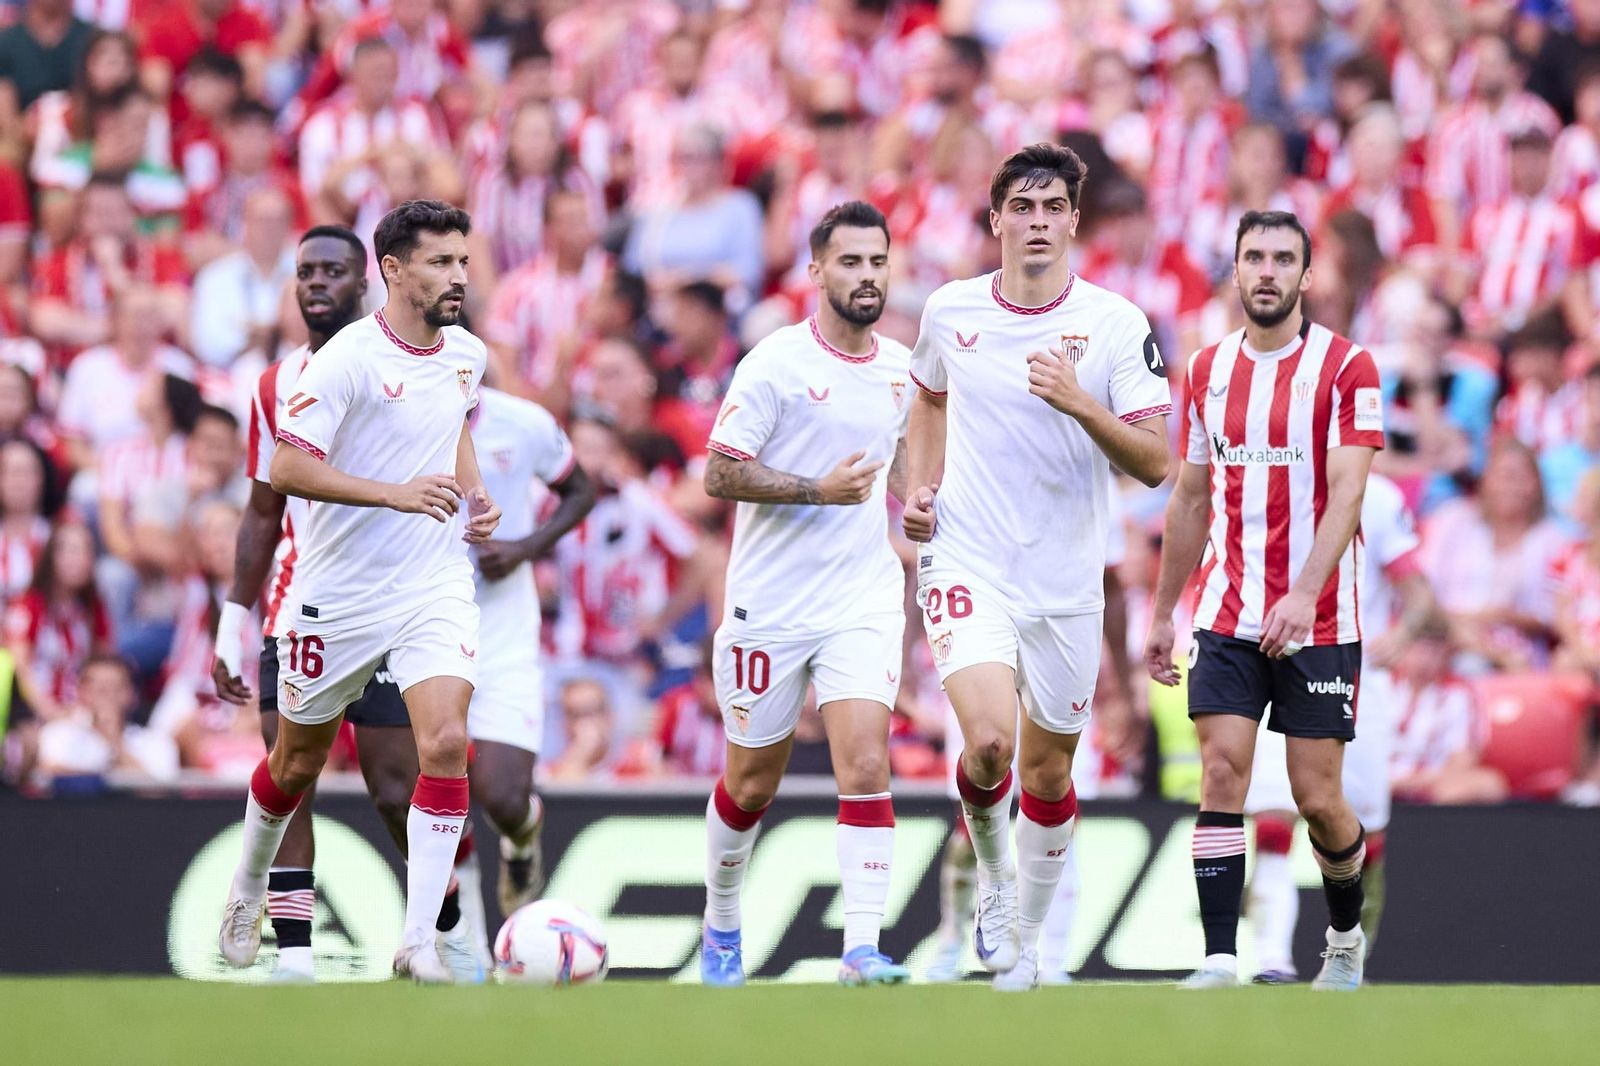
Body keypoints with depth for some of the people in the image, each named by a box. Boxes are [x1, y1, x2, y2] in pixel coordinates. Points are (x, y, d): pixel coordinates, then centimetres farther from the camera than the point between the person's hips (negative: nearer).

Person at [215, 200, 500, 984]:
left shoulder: (466, 355, 3)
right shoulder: (349, 358, -17)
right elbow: (287, 470, -23)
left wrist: (473, 494, 8)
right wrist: (397, 493, -31)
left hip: (435, 589, 3)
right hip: (338, 595, -3)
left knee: (445, 745, -17)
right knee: (297, 763, 13)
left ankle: (418, 942, -15)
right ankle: (248, 891, 42)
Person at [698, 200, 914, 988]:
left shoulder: (899, 369, 8)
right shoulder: (775, 364, -10)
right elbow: (719, 474, -14)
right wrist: (820, 490, -21)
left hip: (864, 607, 3)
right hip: (770, 606, -3)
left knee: (866, 765, -15)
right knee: (751, 784, 9)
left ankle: (862, 950, -19)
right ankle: (721, 921, 34)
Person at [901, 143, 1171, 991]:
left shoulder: (1116, 324, -6)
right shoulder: (949, 311, 0)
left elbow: (1154, 464, -9)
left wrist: (1080, 403, -24)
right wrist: (920, 486, 9)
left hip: (1067, 580, 1)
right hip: (967, 564, -1)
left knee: (1047, 773, 9)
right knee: (987, 741, -22)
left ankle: (1025, 938, 30)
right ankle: (991, 871, 8)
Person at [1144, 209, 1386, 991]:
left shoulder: (1346, 367, -6)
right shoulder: (1209, 369, 8)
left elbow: (1345, 494, -15)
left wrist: (1304, 594, -27)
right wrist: (1162, 612, 18)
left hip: (1318, 622, -3)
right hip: (1227, 619, 3)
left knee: (1317, 799, 0)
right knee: (1222, 774, -10)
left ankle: (1346, 937, 26)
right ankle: (1219, 960, -11)